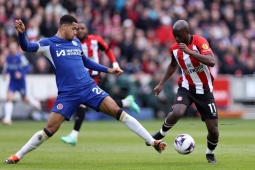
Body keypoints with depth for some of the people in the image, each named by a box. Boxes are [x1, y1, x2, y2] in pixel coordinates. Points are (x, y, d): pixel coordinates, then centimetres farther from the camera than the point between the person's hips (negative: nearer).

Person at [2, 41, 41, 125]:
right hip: (12, 81, 3)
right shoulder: (8, 58, 0)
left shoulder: (20, 57, -17)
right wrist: (5, 73, -3)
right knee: (9, 98, -14)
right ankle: (7, 118, -14)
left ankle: (36, 103, 48)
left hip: (21, 81, -3)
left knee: (25, 99, 13)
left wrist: (21, 73, -28)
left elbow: (27, 67, -14)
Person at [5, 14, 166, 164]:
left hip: (89, 88, 3)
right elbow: (27, 47, -13)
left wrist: (108, 70, 27)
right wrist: (22, 33, -33)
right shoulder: (49, 43, 1)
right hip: (67, 94, -3)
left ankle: (153, 142, -6)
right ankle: (18, 156, 8)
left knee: (119, 112, -8)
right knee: (50, 129, -9)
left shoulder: (76, 42, 14)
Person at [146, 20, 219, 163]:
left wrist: (189, 51, -41)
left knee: (213, 130, -2)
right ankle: (161, 134, -2)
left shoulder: (199, 41, -20)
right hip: (186, 88, 2)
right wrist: (161, 84, 18)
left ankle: (210, 153, 28)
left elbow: (212, 62, -36)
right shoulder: (174, 48, -5)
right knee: (177, 112, -30)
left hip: (204, 91, -2)